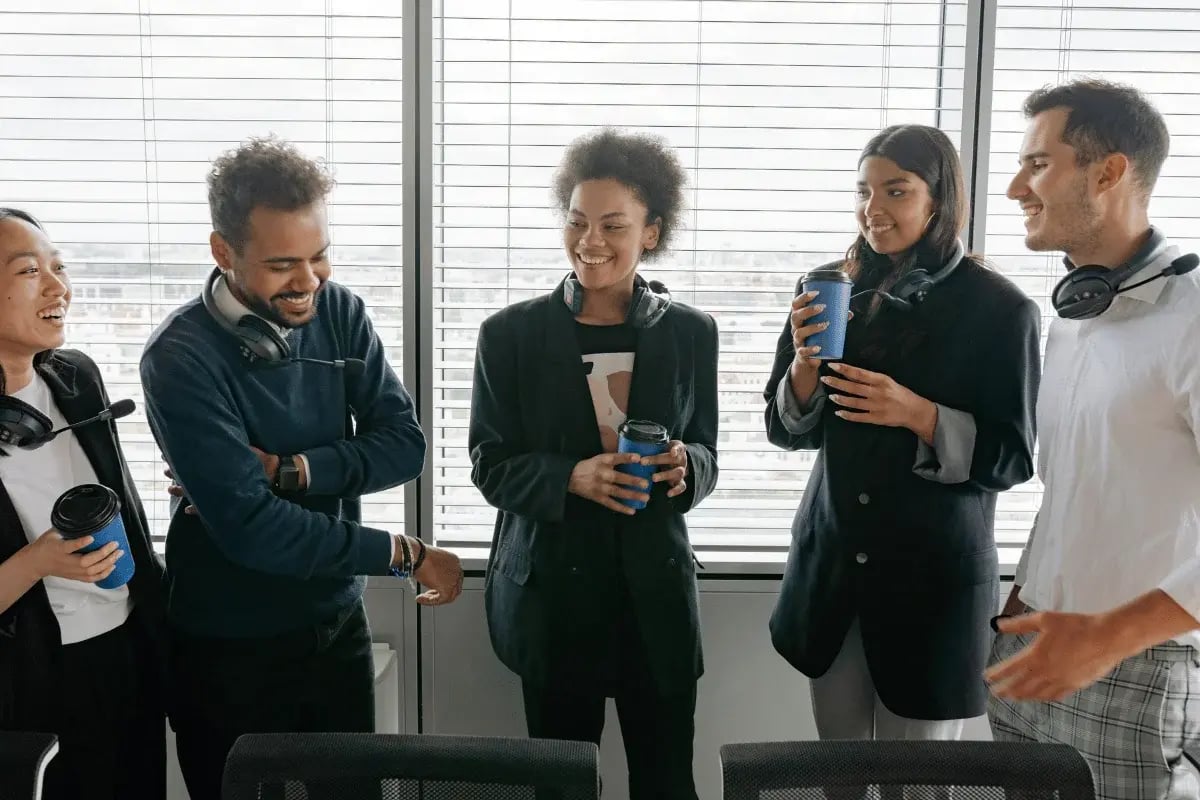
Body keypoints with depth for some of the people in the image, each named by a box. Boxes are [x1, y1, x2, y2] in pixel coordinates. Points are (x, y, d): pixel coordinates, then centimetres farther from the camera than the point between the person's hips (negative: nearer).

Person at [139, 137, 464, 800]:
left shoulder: (340, 313, -5)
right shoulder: (180, 358, -21)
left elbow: (404, 444, -8)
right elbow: (250, 525, -26)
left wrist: (287, 468, -22)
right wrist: (407, 554, -19)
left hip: (338, 625, 4)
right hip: (230, 650, -4)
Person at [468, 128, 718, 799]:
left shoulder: (691, 332, 0)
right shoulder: (512, 333, -5)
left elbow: (706, 456, 6)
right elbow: (490, 466, -3)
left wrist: (683, 466, -17)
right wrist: (572, 477, -21)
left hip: (656, 589, 1)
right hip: (552, 590, -1)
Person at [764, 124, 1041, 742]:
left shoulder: (1000, 310, -9)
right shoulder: (831, 290, 1)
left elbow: (1013, 458, -8)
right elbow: (787, 432, 5)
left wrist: (917, 413, -23)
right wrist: (805, 360, -15)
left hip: (935, 578, -3)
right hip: (832, 566, 3)